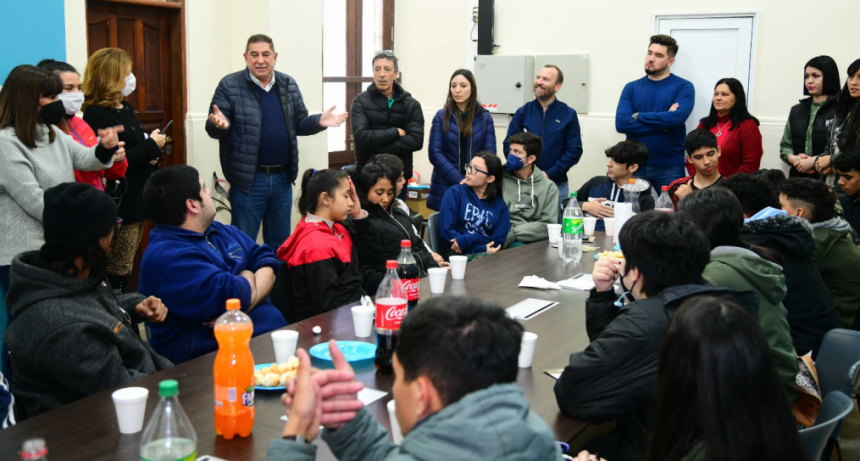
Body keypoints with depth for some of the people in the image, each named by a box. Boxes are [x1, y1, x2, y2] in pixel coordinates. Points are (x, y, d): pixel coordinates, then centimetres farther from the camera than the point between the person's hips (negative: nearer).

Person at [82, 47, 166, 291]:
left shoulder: (125, 108, 13)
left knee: (126, 269, 16)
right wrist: (151, 145, -14)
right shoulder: (97, 115, -16)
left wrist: (151, 156, 3)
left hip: (137, 199, 9)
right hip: (119, 204, -9)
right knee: (118, 273, -2)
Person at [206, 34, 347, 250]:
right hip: (248, 179, -4)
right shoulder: (229, 85, -6)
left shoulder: (289, 85, 8)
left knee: (281, 243, 16)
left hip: (282, 177, 5)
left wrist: (319, 122, -6)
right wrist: (219, 125, -29)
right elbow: (212, 128, -6)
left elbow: (299, 125, 13)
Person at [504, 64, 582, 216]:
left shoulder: (568, 115, 3)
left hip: (557, 185, -1)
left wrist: (549, 174, -11)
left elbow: (574, 151, -2)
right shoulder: (523, 112, 6)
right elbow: (508, 145, 4)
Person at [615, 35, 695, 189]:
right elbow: (621, 123, -7)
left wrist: (638, 116, -8)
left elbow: (677, 118, -19)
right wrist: (663, 124, -12)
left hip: (670, 166, -2)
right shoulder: (631, 88, 6)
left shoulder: (683, 87, -1)